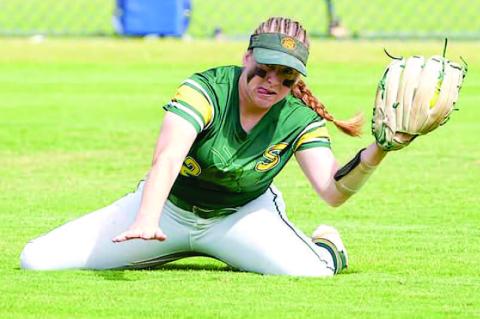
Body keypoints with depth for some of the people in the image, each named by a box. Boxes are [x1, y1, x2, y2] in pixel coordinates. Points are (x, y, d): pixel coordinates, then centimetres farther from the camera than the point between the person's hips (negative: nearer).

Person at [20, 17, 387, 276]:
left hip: (243, 215, 1)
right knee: (37, 261, -11)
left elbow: (332, 191, -26)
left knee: (310, 273, -32)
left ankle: (326, 245, 9)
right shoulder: (205, 89, -26)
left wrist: (376, 153, -45)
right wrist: (147, 220, -59)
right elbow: (167, 157, -41)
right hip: (168, 207, 0)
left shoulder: (300, 118, -16)